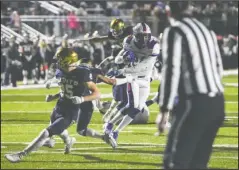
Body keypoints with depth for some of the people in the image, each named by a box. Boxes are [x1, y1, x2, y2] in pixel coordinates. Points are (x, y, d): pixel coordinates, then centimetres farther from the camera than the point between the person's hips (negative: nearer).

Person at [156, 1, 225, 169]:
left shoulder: (175, 32, -5)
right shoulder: (207, 31, 18)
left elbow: (171, 71, -11)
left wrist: (165, 110, -11)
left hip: (195, 103, -8)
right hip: (217, 103, 8)